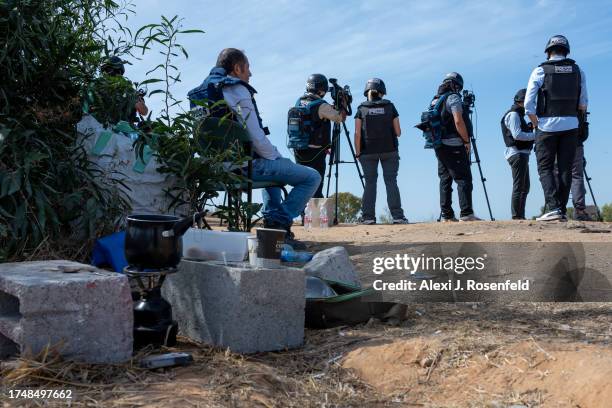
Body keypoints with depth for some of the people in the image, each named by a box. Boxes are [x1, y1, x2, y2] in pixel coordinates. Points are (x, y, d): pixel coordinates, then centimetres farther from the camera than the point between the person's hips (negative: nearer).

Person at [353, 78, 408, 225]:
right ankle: (397, 215, -2)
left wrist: (358, 152, 3)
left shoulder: (361, 109, 3)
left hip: (368, 151, 0)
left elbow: (357, 133, -3)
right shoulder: (390, 106, 4)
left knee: (370, 183, 5)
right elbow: (398, 132, 3)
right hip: (389, 150, 0)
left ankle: (368, 216, 0)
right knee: (391, 182, 2)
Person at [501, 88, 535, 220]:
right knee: (519, 187, -11)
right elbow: (517, 135, -20)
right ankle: (516, 216, -10)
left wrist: (531, 130, 5)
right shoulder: (513, 114, -9)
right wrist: (536, 135, -15)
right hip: (517, 153, -11)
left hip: (522, 154, 11)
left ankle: (521, 216, 16)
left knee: (525, 187, 13)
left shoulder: (518, 115, 23)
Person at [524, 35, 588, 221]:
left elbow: (528, 105, -9)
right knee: (565, 169, 8)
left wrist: (536, 124, 3)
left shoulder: (540, 71, -2)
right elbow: (583, 104, 8)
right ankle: (562, 210, 8)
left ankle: (553, 207, -11)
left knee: (545, 168, 3)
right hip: (571, 125, 3)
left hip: (547, 126, -3)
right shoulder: (578, 70, 8)